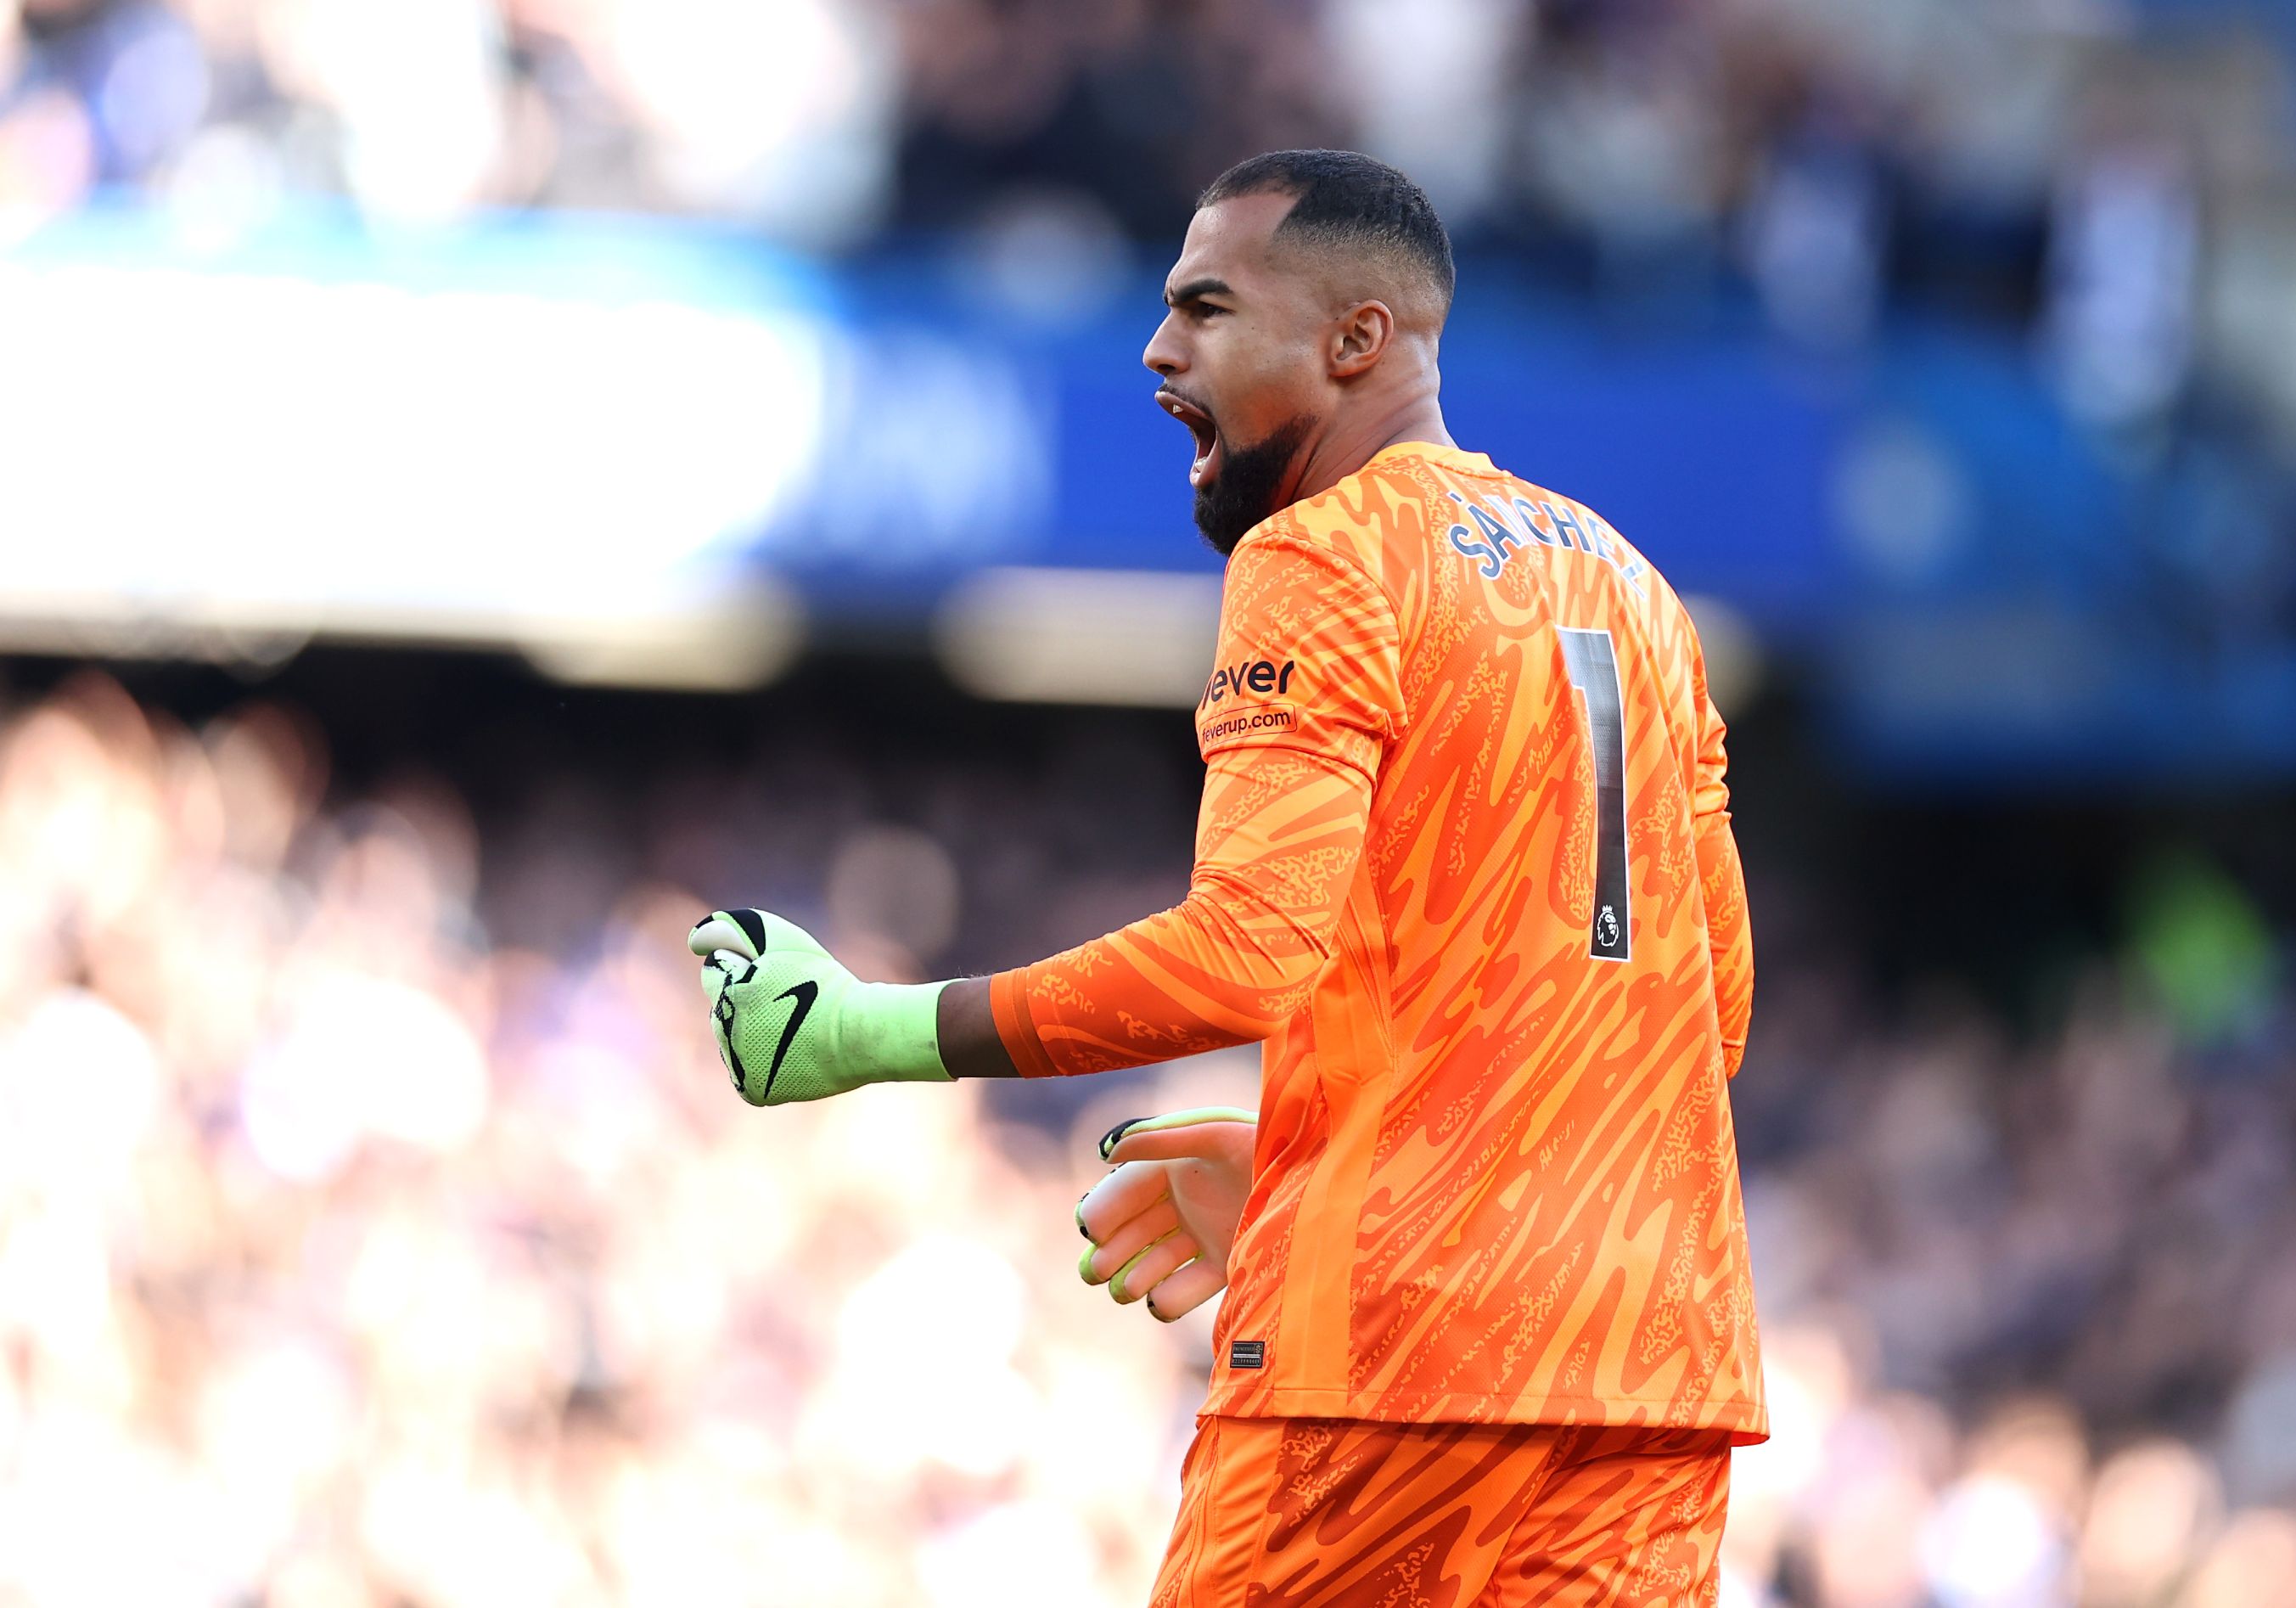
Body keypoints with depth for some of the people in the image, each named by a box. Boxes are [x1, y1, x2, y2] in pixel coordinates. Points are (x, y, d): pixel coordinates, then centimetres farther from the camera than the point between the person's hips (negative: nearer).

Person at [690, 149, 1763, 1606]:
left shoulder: (1317, 561, -5)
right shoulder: (1628, 586, 19)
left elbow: (1248, 950, -18)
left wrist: (874, 1033, -12)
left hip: (1393, 1340, -7)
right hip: (1661, 1354, 7)